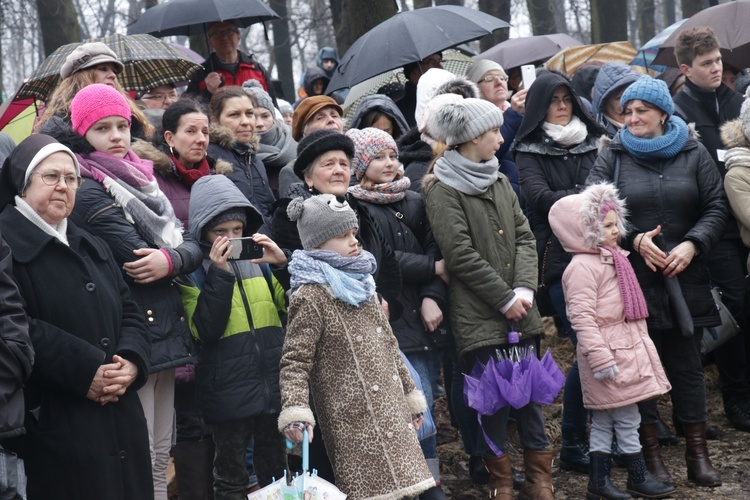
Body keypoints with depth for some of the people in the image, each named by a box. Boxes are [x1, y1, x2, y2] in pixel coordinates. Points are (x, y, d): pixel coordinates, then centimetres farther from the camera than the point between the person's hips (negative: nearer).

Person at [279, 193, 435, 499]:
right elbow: (295, 361, -14)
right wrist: (295, 412, -28)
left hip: (390, 412, 8)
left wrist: (410, 396, 24)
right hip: (352, 422, -8)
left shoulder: (363, 286, 15)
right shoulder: (310, 298, -10)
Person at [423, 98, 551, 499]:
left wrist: (524, 289, -6)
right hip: (478, 315, -6)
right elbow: (461, 254, -13)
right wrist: (505, 298, -11)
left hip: (518, 311, 6)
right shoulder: (443, 190, -8)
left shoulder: (499, 182, 14)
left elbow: (524, 237, 9)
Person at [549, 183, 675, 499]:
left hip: (626, 347, 10)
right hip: (608, 352, -10)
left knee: (603, 420, 12)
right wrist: (601, 359, -25)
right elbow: (582, 318, -23)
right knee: (627, 418, -2)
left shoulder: (613, 259, 16)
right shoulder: (583, 266, -17)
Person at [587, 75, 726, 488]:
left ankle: (697, 452, 17)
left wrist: (692, 244, -10)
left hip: (686, 280, 1)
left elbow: (716, 207, 5)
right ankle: (650, 453, 16)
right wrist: (635, 240, -14)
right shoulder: (612, 157, 3)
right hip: (632, 281, -1)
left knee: (687, 365, 7)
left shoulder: (693, 154, 6)